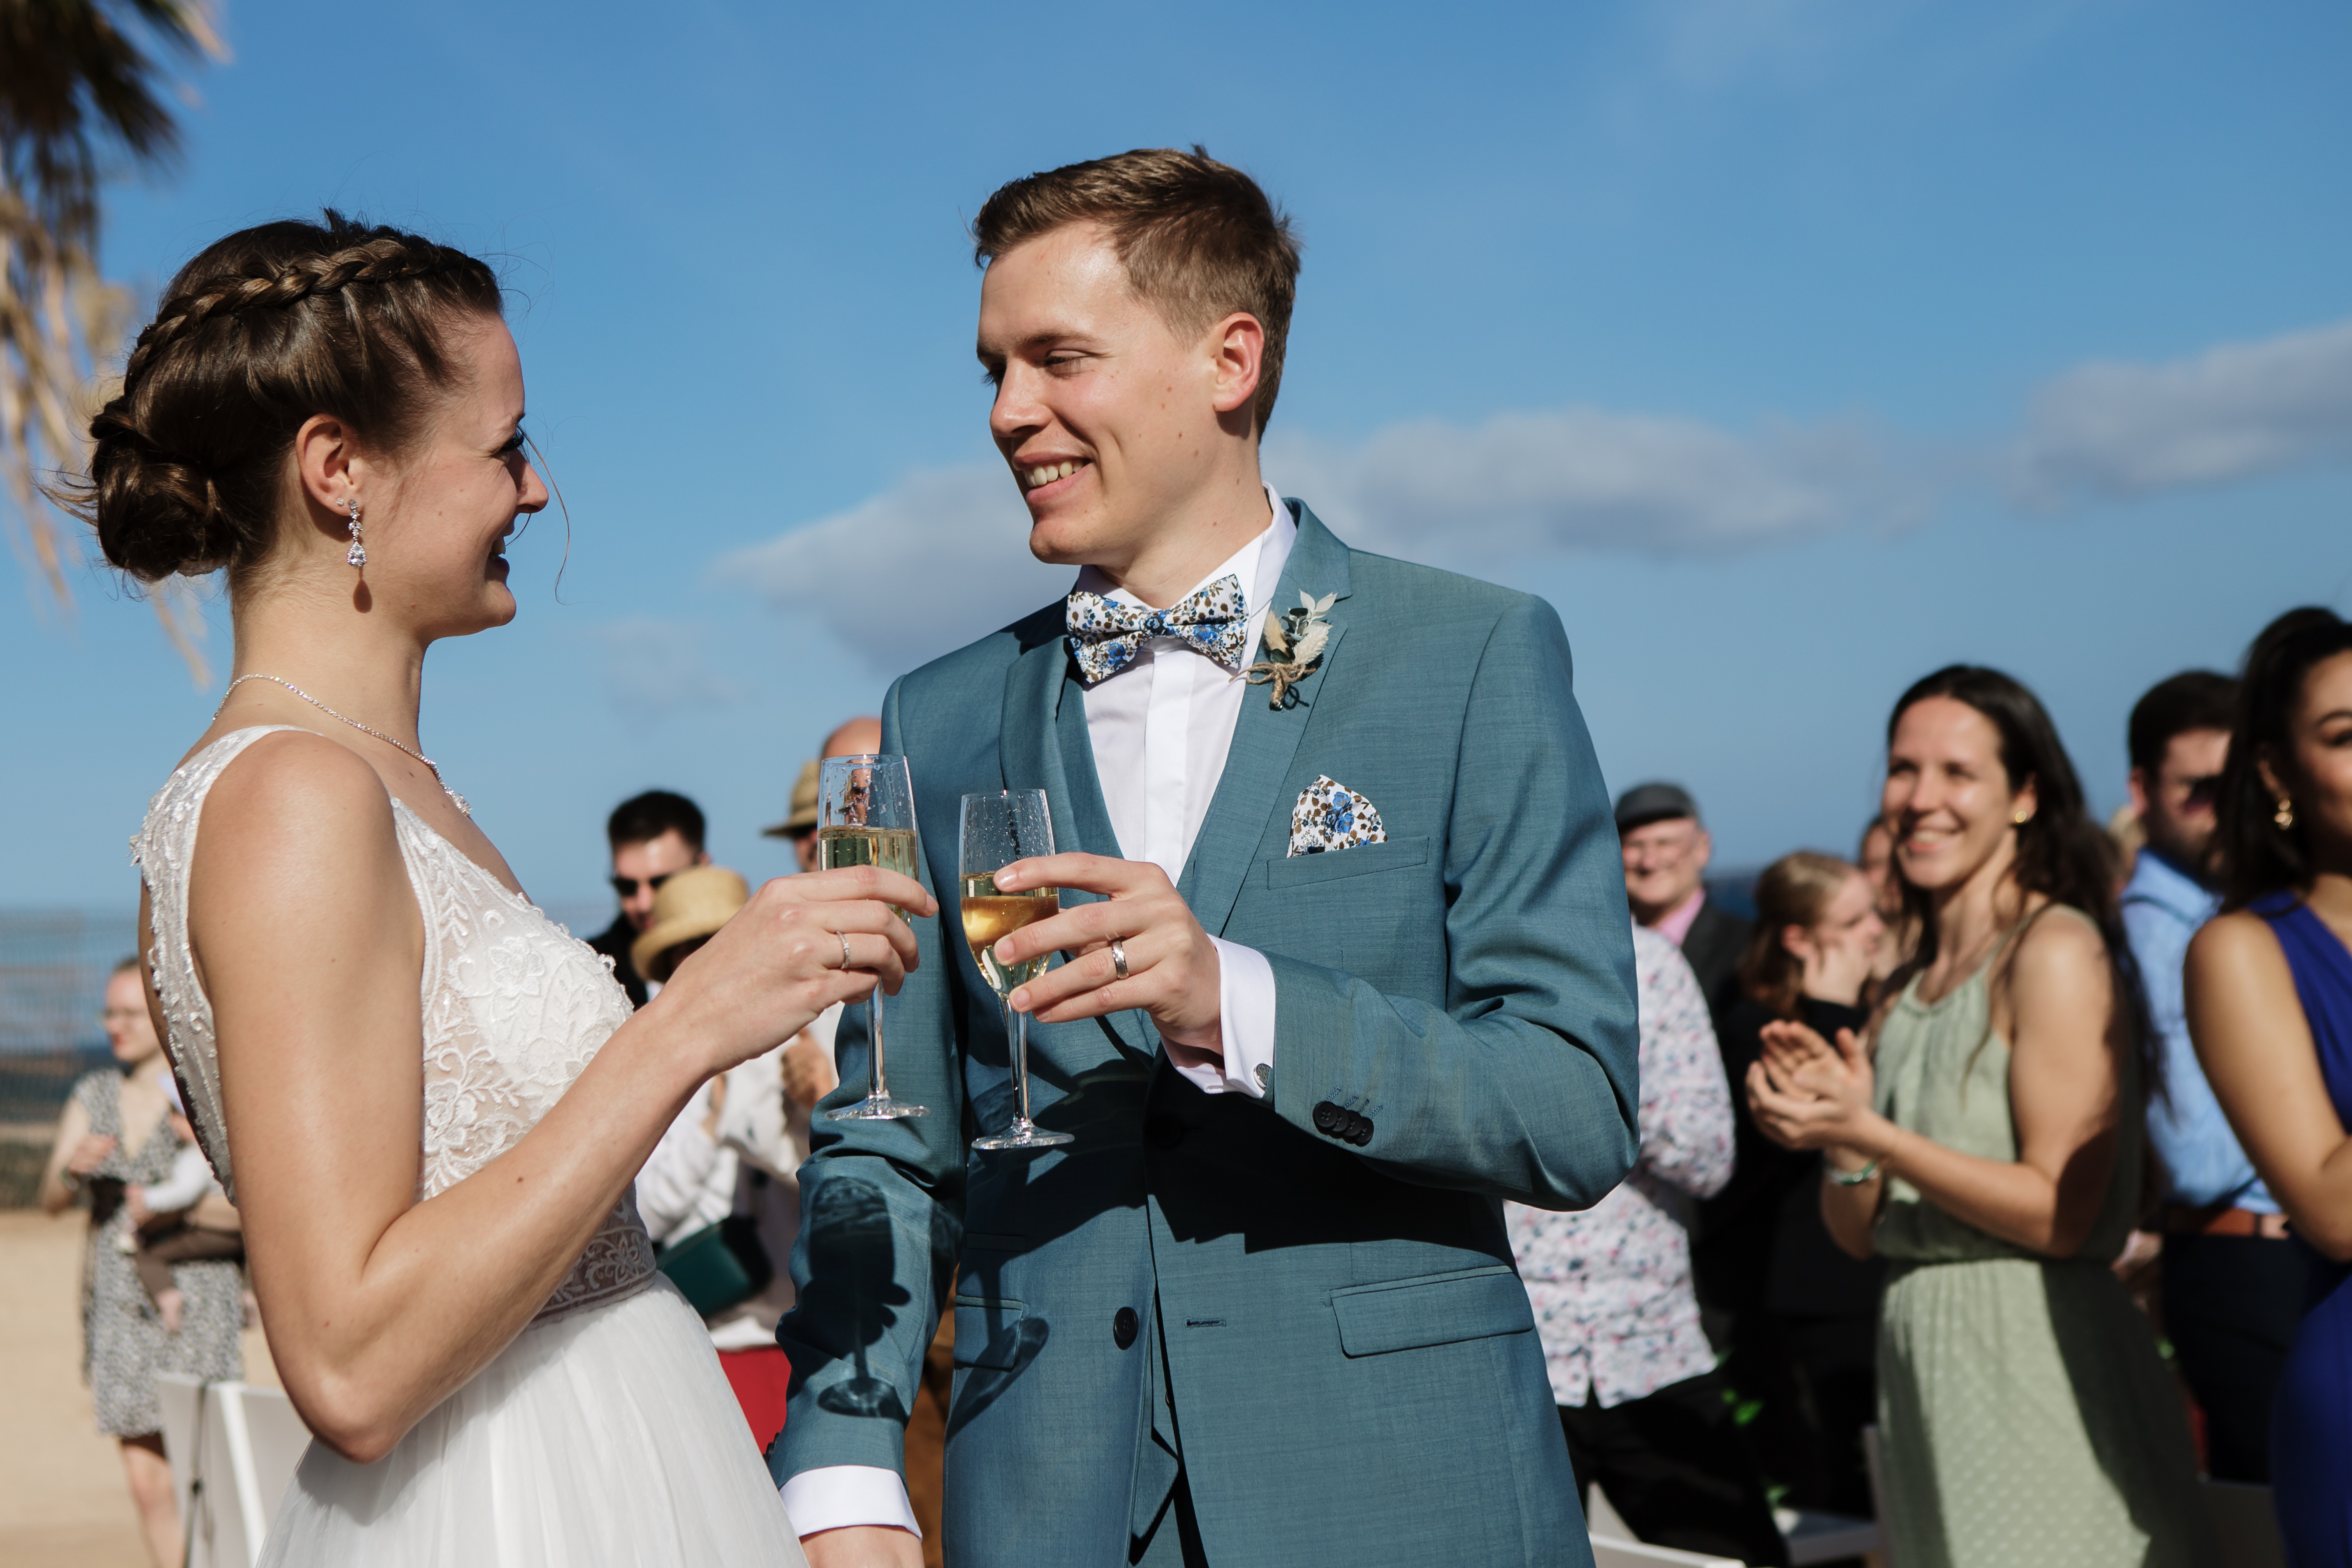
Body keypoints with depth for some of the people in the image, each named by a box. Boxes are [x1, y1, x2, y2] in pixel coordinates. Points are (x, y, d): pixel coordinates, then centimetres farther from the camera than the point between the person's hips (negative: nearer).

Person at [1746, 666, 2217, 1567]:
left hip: (2036, 1365, -7)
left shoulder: (2058, 950, -9)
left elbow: (2060, 1214, -16)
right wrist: (1838, 1137, -8)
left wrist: (1868, 1136, -19)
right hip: (1921, 1367, 7)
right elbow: (1860, 1234, 11)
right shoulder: (1907, 992, 13)